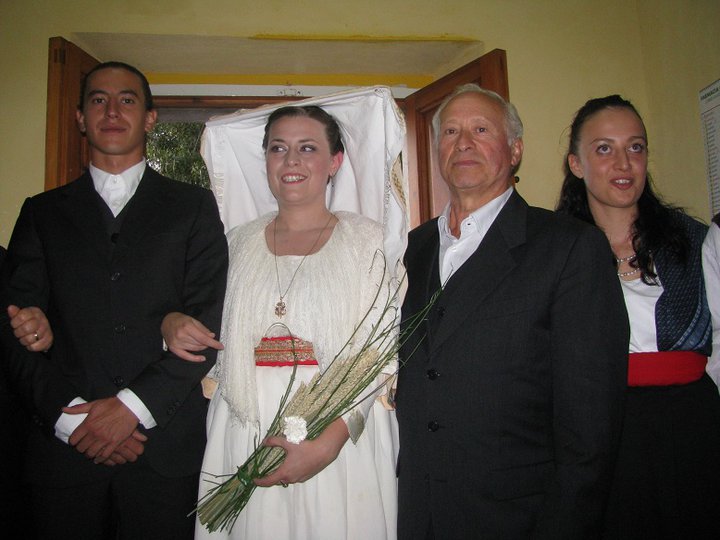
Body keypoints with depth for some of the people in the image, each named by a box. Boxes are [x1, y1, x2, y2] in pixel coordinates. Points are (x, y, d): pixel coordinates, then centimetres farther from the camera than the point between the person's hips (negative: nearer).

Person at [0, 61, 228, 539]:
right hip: (64, 445, 2)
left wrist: (132, 405, -13)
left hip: (166, 448, -1)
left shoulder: (193, 207, 4)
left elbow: (209, 321, -5)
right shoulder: (43, 212, 10)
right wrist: (69, 414, -9)